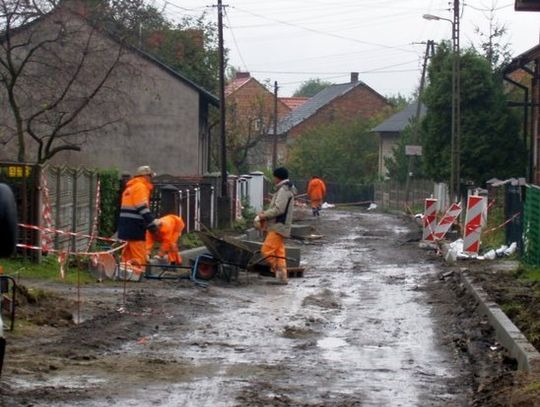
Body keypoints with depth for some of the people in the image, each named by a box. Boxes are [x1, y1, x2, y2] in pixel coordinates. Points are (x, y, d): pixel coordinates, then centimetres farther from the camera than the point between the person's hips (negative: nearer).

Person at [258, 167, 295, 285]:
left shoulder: (284, 190, -14)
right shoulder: (287, 189, 20)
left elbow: (279, 209, -21)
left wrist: (264, 215, -13)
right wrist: (266, 213, 9)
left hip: (278, 227, -11)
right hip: (279, 226, 11)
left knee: (267, 250, -13)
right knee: (279, 253, 9)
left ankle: (280, 272, -11)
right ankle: (282, 277, 9)